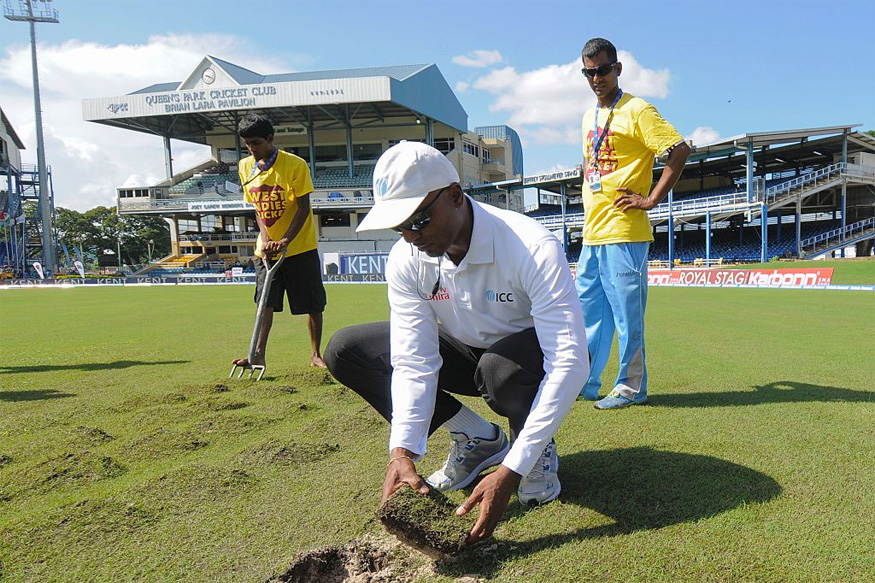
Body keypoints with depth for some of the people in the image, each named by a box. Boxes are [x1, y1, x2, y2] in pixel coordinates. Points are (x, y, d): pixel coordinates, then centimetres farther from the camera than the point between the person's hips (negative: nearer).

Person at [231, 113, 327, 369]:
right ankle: (258, 355, 6)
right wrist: (265, 238, -8)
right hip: (266, 248, 4)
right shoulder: (245, 167, 4)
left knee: (313, 305, 3)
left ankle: (315, 354, 16)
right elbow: (256, 207, 8)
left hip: (299, 246, -4)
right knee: (266, 302, 2)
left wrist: (285, 241, -22)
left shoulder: (295, 165, -13)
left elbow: (304, 208, -14)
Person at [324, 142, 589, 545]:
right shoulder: (406, 259, -17)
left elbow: (569, 365, -37)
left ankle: (538, 452, -5)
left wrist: (509, 472, -43)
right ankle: (476, 437, -1)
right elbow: (414, 362, -19)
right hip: (469, 353, 5)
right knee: (344, 350, -10)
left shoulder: (533, 249, -33)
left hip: (536, 355, -5)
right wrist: (402, 451, -35)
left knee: (499, 366, -42)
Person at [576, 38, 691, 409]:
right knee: (589, 309, 12)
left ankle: (631, 387, 9)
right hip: (592, 232, 8)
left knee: (626, 313, -2)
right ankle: (584, 383, 22)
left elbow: (680, 150, -13)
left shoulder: (637, 110, -5)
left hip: (624, 231, -8)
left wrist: (651, 199, -15)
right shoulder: (589, 118, 18)